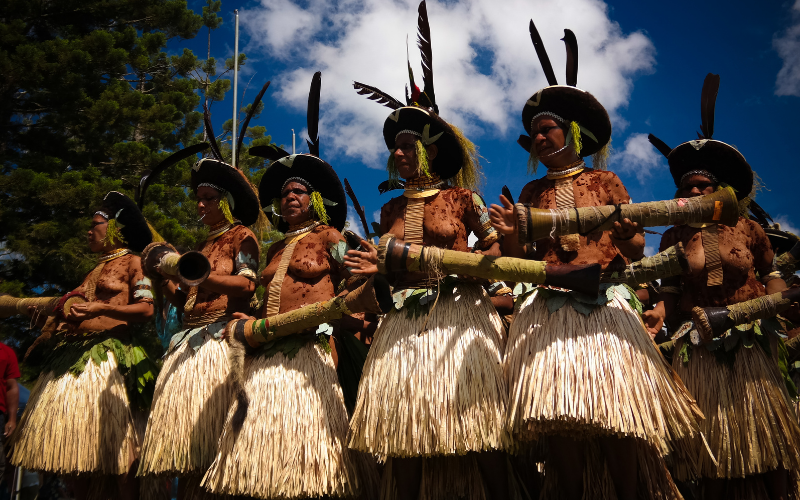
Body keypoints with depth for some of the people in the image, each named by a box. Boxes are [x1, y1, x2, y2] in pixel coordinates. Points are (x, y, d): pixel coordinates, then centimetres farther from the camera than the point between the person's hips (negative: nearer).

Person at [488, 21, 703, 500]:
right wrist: (511, 235, -8)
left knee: (617, 417, -9)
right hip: (548, 311, 2)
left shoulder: (605, 181, 12)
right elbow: (521, 259, 11)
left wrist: (626, 235, -13)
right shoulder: (532, 192, 17)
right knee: (559, 424, -6)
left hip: (605, 307, -1)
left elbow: (636, 250, 8)